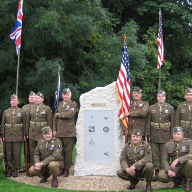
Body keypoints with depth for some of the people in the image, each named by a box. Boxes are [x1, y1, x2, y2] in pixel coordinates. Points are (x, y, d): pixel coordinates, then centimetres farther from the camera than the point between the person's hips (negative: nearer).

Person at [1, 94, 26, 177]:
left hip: (18, 136, -2)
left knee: (17, 153, 0)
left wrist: (24, 135, -3)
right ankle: (9, 169, 14)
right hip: (8, 136, 2)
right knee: (8, 153, 4)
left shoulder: (22, 112, 4)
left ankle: (16, 169, 9)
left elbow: (24, 124, 3)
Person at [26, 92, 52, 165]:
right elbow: (27, 121, 14)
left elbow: (50, 122, -2)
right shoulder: (31, 108, 11)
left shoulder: (47, 108, -1)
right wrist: (27, 133, 10)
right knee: (32, 153, 6)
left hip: (42, 134, -4)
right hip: (32, 134, 4)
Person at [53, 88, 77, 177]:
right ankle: (61, 168, 15)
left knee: (68, 151, -2)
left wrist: (58, 114, -4)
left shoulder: (73, 104, 0)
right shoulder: (59, 104, 17)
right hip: (59, 132, 5)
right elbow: (55, 118, 17)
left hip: (69, 132, -5)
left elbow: (69, 115, -17)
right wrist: (54, 130, 8)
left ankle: (66, 169, 6)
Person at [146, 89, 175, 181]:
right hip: (154, 135, 2)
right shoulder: (151, 108, 9)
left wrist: (172, 136, -1)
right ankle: (156, 172, 12)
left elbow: (173, 123, 4)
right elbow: (148, 122, 9)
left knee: (164, 155, 1)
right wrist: (147, 135, 2)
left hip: (165, 135, -2)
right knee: (155, 155, 4)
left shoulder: (170, 108, 5)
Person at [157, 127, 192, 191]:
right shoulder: (168, 144, 6)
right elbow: (165, 160, 4)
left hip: (185, 168, -3)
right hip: (174, 169, 3)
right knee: (160, 176, -22)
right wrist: (168, 170, -16)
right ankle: (177, 180, 8)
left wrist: (177, 160, -36)